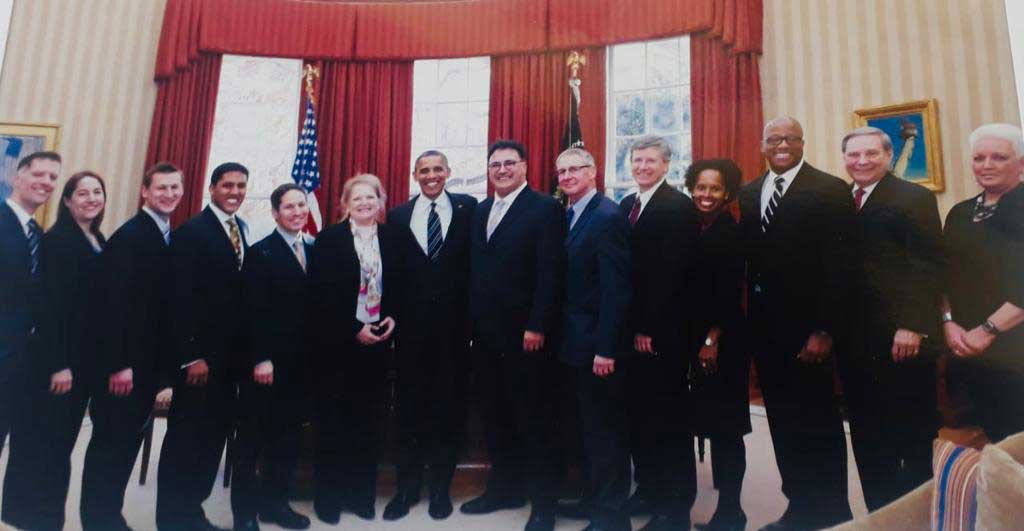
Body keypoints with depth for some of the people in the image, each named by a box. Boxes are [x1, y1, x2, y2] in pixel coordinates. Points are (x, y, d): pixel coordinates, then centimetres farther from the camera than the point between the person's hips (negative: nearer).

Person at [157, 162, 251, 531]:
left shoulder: (241, 229, 11)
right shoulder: (191, 231, -10)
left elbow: (238, 290, 9)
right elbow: (181, 298, -15)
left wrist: (245, 348, 4)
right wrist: (191, 356, -17)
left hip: (229, 351, 7)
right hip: (199, 353, -6)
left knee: (214, 432, 12)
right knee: (186, 434, 4)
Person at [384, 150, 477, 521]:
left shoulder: (467, 208, 2)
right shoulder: (398, 216, 7)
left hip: (453, 323, -1)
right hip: (412, 324, 2)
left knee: (449, 407, 9)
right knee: (409, 408, 9)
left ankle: (441, 487, 25)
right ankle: (407, 488, 24)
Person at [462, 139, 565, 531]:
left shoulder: (545, 209, -6)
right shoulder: (480, 211, 15)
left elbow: (550, 272, -13)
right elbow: (475, 270, 14)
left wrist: (537, 327, -17)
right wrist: (471, 322, 8)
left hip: (525, 334, -6)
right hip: (485, 333, 7)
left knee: (534, 420, 4)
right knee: (495, 416, 15)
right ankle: (505, 488, 32)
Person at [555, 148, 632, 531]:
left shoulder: (607, 217, -15)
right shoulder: (568, 216, 12)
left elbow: (615, 290, -19)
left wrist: (605, 348, -21)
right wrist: (563, 336, 10)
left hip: (597, 343, -9)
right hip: (577, 342, 9)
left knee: (604, 429, 3)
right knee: (591, 427, 19)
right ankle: (594, 499, 35)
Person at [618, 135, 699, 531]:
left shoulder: (678, 206, -10)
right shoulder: (626, 205, 14)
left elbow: (671, 272, -16)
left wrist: (650, 327, -17)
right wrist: (629, 324, 5)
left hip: (662, 329, -7)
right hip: (632, 326, 7)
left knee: (670, 414, 3)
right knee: (638, 411, 13)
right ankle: (648, 488, 28)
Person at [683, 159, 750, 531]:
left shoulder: (731, 233, -11)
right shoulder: (693, 230, 9)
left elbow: (730, 293, -15)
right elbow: (691, 288, 10)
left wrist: (713, 339, -15)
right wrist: (697, 339, 8)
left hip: (724, 341, -7)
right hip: (697, 339, 7)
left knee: (725, 425, 1)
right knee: (712, 422, 13)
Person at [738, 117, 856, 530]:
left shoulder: (830, 191, -6)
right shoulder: (749, 194, 11)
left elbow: (839, 267, -12)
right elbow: (749, 257, 8)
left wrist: (825, 330, -16)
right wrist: (750, 317, 2)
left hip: (808, 329, -5)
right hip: (765, 327, 5)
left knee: (820, 425, 7)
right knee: (783, 423, 13)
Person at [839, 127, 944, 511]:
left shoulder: (914, 197, -3)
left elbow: (928, 266, -11)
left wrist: (911, 325, -18)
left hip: (901, 341, -5)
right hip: (855, 342, 5)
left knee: (912, 436, 8)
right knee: (867, 439, 11)